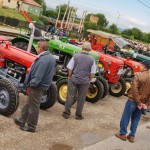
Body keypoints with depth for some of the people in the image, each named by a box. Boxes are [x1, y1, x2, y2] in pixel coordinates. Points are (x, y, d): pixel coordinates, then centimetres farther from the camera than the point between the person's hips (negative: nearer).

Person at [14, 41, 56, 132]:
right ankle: (22, 121, 32)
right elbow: (52, 72, 16)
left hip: (37, 86, -10)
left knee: (33, 106, 3)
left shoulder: (43, 59, -24)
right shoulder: (51, 57, 7)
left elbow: (38, 75, -28)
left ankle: (31, 126, 15)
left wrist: (32, 84, -18)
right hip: (44, 84, 10)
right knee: (29, 104, 20)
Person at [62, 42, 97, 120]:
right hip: (85, 81, 0)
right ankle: (78, 115, 19)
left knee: (70, 96, 10)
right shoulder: (92, 59, -5)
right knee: (81, 98, 10)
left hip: (73, 79, 0)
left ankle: (66, 113, 16)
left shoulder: (75, 56, -7)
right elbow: (92, 74, -3)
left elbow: (70, 69, -5)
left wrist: (70, 77, 11)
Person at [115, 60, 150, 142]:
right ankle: (132, 136, 20)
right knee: (135, 119, 17)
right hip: (143, 102, 5)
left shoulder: (138, 75, -17)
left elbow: (135, 90, -21)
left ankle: (122, 134, 19)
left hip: (133, 100, -5)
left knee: (126, 117, 9)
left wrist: (138, 102, -15)